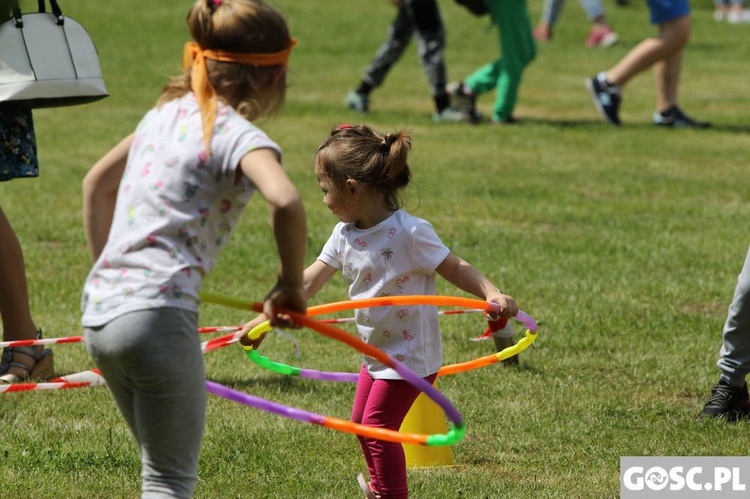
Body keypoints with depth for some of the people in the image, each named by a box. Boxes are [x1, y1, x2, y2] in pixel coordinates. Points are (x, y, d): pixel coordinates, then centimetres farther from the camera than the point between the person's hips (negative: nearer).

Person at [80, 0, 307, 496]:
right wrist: (292, 285, -14)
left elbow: (97, 183, 30)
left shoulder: (168, 113, 16)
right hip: (158, 315, -8)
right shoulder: (238, 135, -9)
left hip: (100, 310, 8)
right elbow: (286, 201, -29)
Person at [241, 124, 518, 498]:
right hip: (377, 352, 9)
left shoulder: (409, 233, -24)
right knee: (362, 422, 21)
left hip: (410, 354, -9)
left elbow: (456, 269, -20)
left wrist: (492, 295, -37)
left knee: (377, 426, -7)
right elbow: (309, 282, -1)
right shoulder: (344, 234, -2)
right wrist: (263, 320, -5)